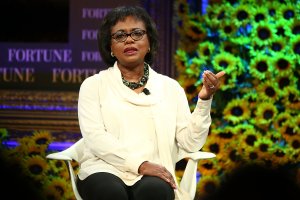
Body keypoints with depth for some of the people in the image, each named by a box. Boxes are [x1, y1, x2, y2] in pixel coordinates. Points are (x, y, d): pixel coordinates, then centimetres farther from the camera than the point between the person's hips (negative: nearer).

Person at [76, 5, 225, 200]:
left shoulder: (170, 87, 14)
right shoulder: (94, 85, 10)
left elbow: (191, 142, 6)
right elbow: (94, 137, -4)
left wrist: (204, 100, -8)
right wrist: (140, 164, -17)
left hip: (152, 177, 1)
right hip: (105, 171, -1)